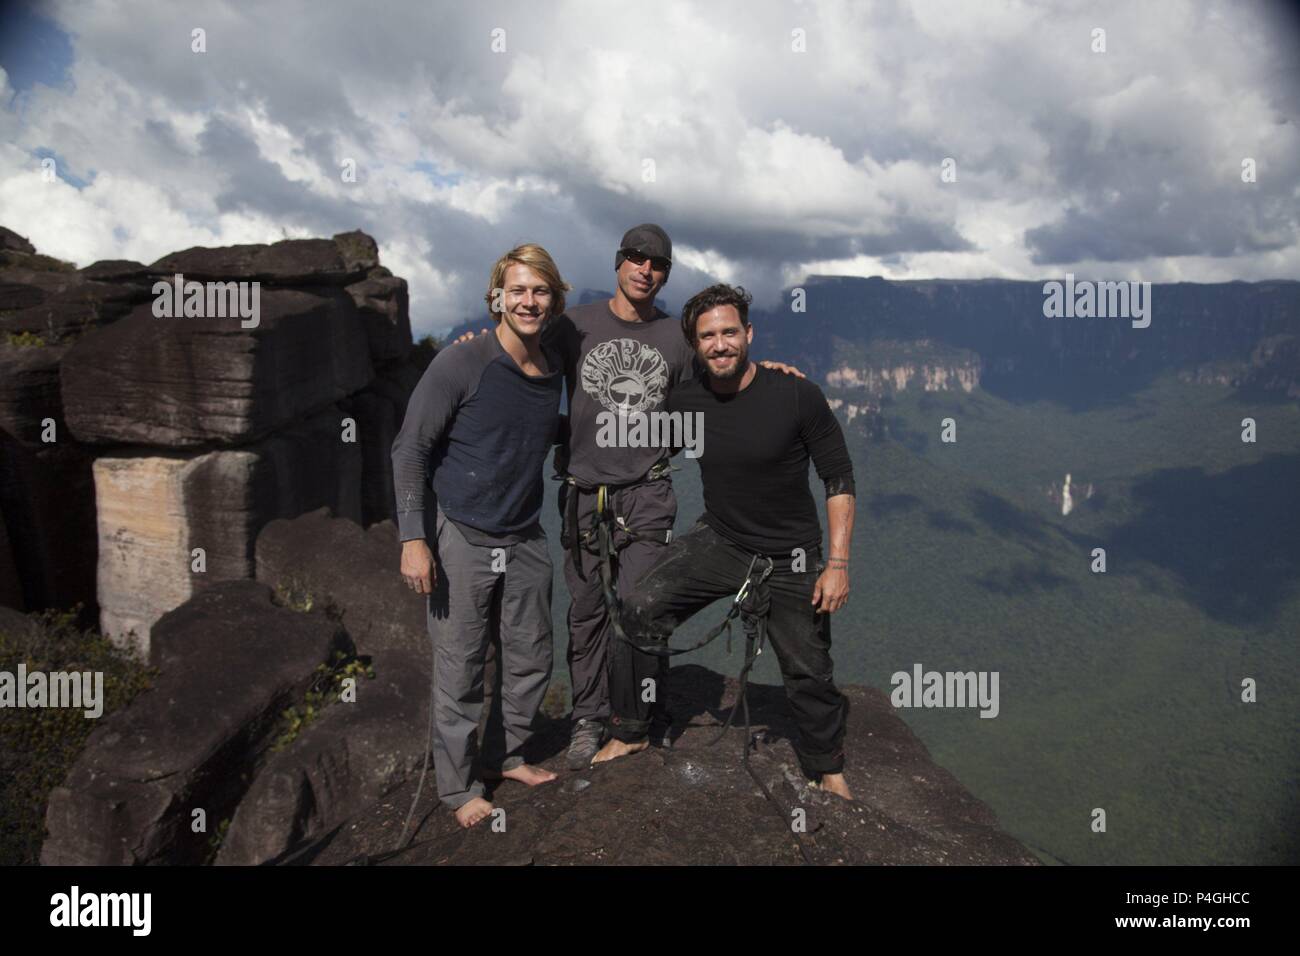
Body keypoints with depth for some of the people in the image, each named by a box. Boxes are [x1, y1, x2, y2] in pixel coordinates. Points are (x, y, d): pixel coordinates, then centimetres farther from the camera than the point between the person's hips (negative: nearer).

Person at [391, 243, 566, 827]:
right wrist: (413, 539, -15)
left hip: (525, 540, 6)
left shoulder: (555, 373, 4)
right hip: (461, 539, -5)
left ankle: (507, 755, 36)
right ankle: (458, 785, 21)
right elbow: (410, 450, -11)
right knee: (460, 670, 3)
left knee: (531, 660, 14)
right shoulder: (460, 365, -13)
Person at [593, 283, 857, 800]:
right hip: (719, 540, 2)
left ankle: (827, 770, 36)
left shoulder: (797, 396, -18)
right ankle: (629, 731, 4)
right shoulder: (686, 401, -8)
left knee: (808, 673, 8)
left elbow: (839, 478, -10)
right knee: (640, 609, -16)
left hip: (790, 556, -2)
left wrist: (838, 563, -15)